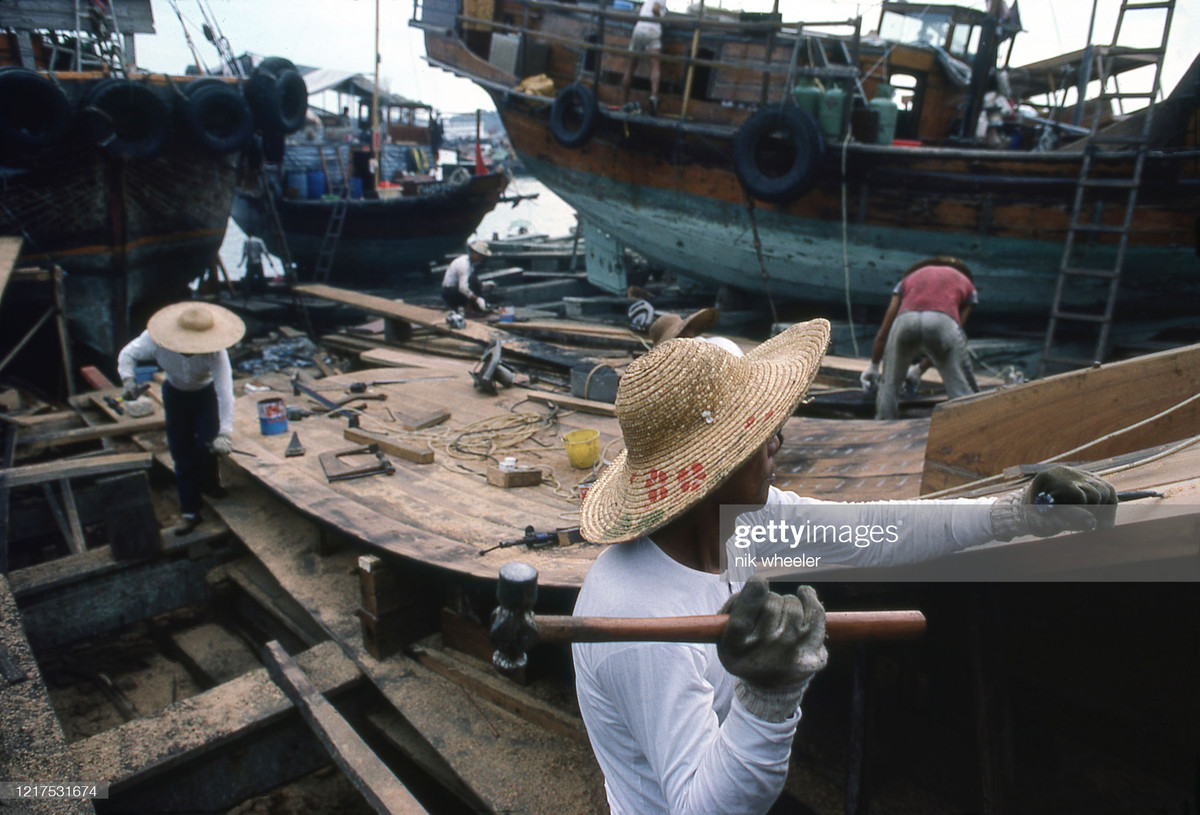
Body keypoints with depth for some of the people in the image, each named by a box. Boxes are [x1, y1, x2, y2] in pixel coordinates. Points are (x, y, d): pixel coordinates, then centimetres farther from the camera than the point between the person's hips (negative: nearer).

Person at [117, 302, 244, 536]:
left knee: (208, 445, -16)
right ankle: (190, 513, 15)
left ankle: (208, 483, 20)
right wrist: (128, 379, -32)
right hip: (175, 393, 2)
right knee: (181, 454, 4)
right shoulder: (155, 339, -31)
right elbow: (127, 354, -12)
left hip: (206, 392, -2)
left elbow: (225, 392, -41)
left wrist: (225, 433, -47)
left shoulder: (216, 352, -38)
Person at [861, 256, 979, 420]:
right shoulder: (966, 284, 36)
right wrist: (920, 369, 44)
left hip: (905, 320, 2)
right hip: (943, 321, -1)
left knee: (889, 384, 17)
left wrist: (873, 366, 47)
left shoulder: (910, 276, 39)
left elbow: (884, 331, 36)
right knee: (962, 391, 5)